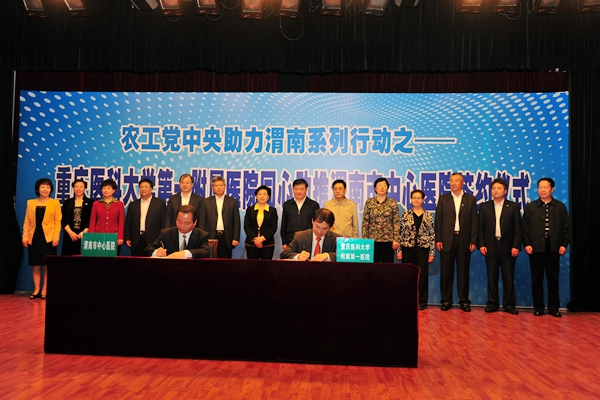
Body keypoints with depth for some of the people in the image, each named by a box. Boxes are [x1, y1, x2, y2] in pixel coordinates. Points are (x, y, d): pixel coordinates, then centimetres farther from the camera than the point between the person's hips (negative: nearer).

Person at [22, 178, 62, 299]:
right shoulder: (30, 202, 10)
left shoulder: (55, 203, 4)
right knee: (35, 264, 5)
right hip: (34, 237, 2)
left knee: (48, 264, 1)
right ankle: (36, 290, 13)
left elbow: (57, 221, -2)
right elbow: (27, 221, 7)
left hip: (48, 237, -2)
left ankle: (44, 290, 9)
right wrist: (25, 237, -1)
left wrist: (56, 237, -11)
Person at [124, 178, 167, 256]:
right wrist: (127, 239, 3)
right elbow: (127, 223, 14)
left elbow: (164, 222, 1)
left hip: (153, 241, -3)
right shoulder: (133, 205, 15)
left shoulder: (160, 203, 5)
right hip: (136, 242, 3)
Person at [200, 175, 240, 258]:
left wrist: (236, 238, -5)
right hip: (211, 238, 0)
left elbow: (236, 221, 4)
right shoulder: (207, 202, 8)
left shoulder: (233, 201, 7)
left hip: (227, 238, 0)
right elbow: (202, 222, 6)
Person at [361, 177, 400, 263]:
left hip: (388, 240, 0)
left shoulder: (393, 203, 3)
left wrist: (396, 239, -5)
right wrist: (365, 239, -2)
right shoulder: (369, 202, 4)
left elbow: (396, 222, 1)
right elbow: (365, 222, 3)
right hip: (373, 239, 0)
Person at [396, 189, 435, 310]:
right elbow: (400, 233, 4)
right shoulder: (405, 214, 4)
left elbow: (432, 235, 3)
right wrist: (399, 250, -1)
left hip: (423, 249, 0)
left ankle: (422, 301, 14)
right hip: (408, 248, 0)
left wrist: (432, 253, -2)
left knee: (423, 275, 2)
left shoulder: (428, 215, 4)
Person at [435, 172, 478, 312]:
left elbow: (474, 221, 3)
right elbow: (438, 220, 4)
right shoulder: (443, 198, 8)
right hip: (447, 240, 0)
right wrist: (438, 240, -3)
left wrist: (473, 241, -3)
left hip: (464, 240, 0)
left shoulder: (471, 199, 7)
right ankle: (446, 300, 12)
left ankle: (464, 301, 14)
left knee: (463, 272, 5)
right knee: (446, 272, 3)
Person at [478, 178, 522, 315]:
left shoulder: (513, 206, 4)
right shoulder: (484, 206, 8)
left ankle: (509, 305, 12)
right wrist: (481, 244, -4)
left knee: (508, 278, 3)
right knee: (492, 278, 5)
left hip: (508, 247, -1)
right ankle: (492, 304, 13)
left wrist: (516, 246, -8)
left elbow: (518, 228, 0)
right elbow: (480, 228, 6)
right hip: (490, 247, 1)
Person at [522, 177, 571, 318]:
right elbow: (525, 228, 2)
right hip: (536, 248, 0)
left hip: (554, 248, 0)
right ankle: (538, 307, 13)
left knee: (553, 279, 6)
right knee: (537, 279, 5)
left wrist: (564, 244, -5)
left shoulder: (560, 207, 6)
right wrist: (526, 244, -7)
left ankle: (554, 308, 14)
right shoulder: (530, 207, 6)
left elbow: (566, 228, 4)